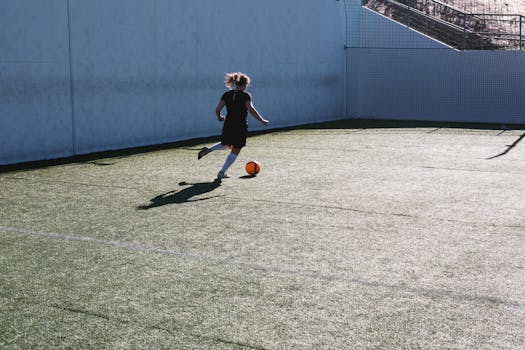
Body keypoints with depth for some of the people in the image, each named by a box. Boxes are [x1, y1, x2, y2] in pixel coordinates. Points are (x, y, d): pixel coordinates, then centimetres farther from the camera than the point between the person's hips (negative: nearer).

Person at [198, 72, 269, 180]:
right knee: (235, 151, 6)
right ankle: (222, 173, 4)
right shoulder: (245, 95, -8)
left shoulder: (227, 94, 6)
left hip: (228, 125, 6)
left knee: (226, 146, 29)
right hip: (241, 127, -5)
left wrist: (220, 117, 23)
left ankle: (208, 149, 8)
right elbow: (251, 109, -20)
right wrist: (262, 120, -16)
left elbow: (217, 109, 3)